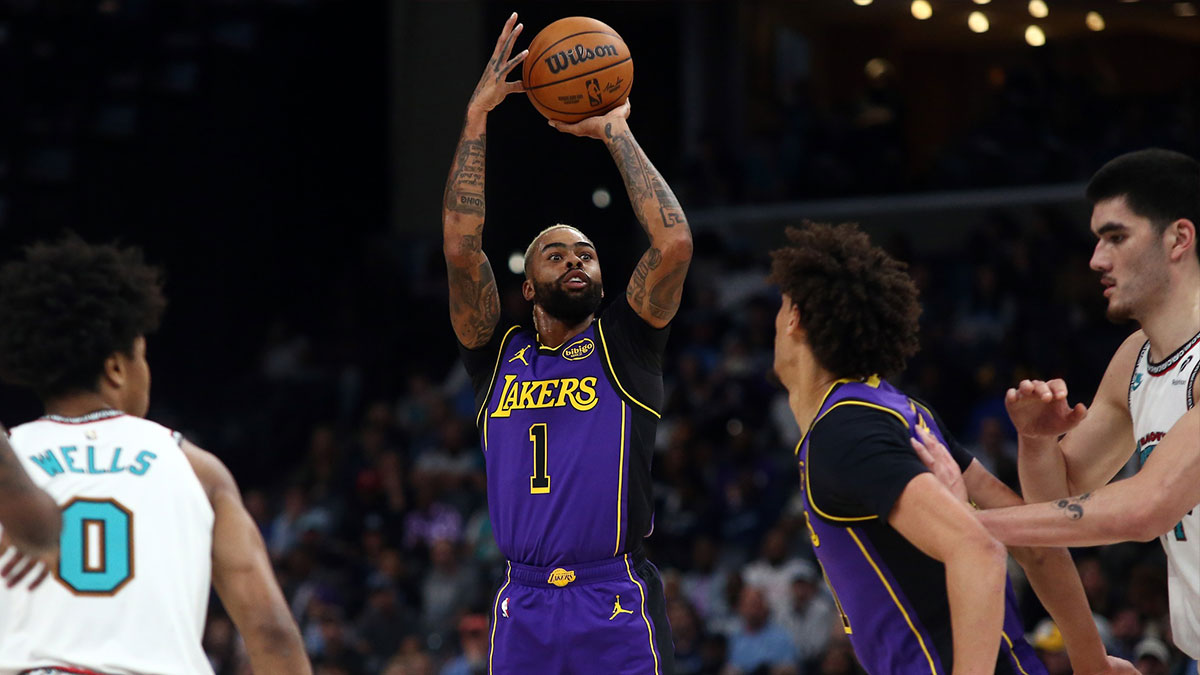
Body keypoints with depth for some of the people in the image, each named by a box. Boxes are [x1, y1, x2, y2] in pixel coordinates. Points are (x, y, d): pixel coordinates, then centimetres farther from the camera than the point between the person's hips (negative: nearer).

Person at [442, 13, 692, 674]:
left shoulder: (621, 344, 8)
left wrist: (616, 133, 1)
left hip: (618, 607, -2)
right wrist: (476, 117, -2)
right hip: (524, 606, 2)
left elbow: (674, 243, -7)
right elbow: (461, 248, 1)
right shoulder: (498, 355, 12)